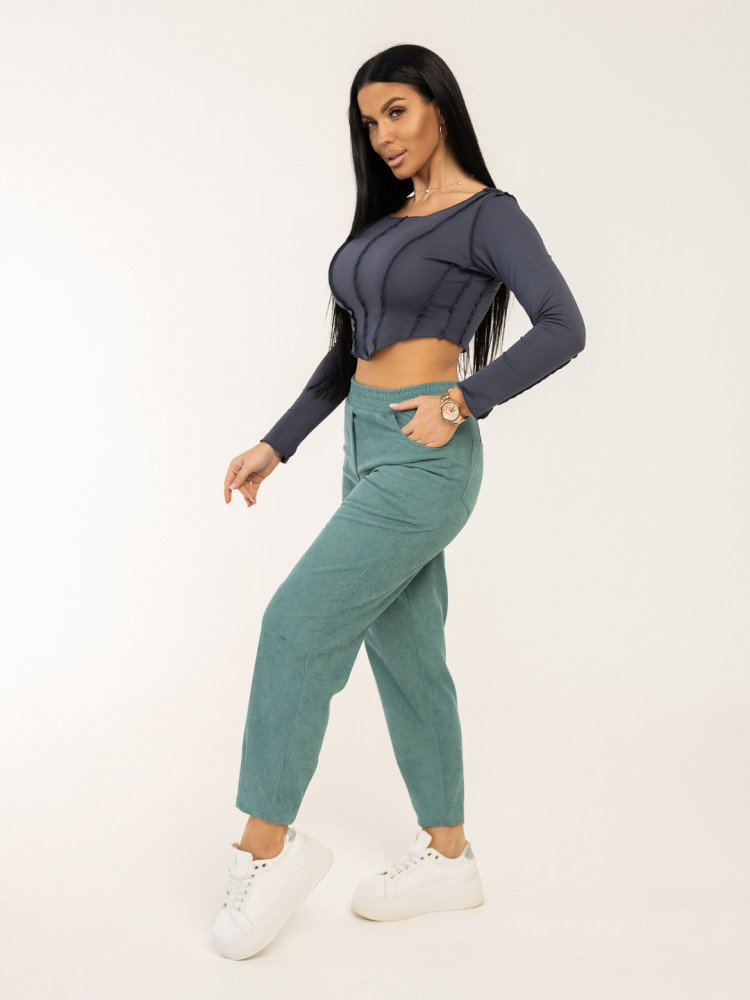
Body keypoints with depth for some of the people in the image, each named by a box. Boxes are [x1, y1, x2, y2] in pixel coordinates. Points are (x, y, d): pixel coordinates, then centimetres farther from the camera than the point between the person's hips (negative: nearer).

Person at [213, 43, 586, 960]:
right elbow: (348, 349, 18)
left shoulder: (487, 215, -5)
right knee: (404, 653, 10)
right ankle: (448, 856, 23)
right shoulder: (386, 217, 18)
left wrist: (460, 403, -18)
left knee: (298, 623, -12)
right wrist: (276, 444, 14)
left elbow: (562, 328, -16)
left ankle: (266, 844, 4)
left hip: (424, 456, -9)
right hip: (370, 446, 9)